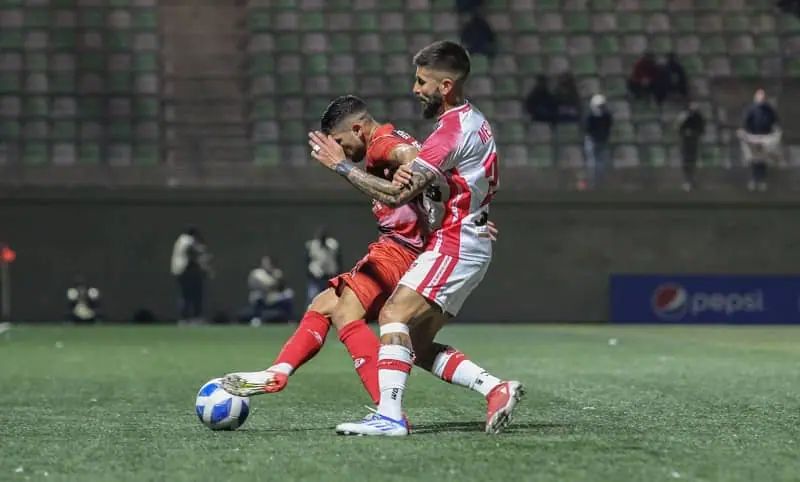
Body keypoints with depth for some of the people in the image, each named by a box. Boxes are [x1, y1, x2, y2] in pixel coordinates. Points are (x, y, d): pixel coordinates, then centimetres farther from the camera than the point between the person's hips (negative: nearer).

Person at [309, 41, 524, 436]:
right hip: (468, 245, 10)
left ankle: (389, 416, -28)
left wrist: (340, 164, -12)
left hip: (454, 245, -10)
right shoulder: (473, 121, 15)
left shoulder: (453, 130, -17)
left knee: (393, 315, -20)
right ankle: (497, 389, 6)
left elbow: (395, 194, -21)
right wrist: (411, 174, 6)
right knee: (417, 343, 7)